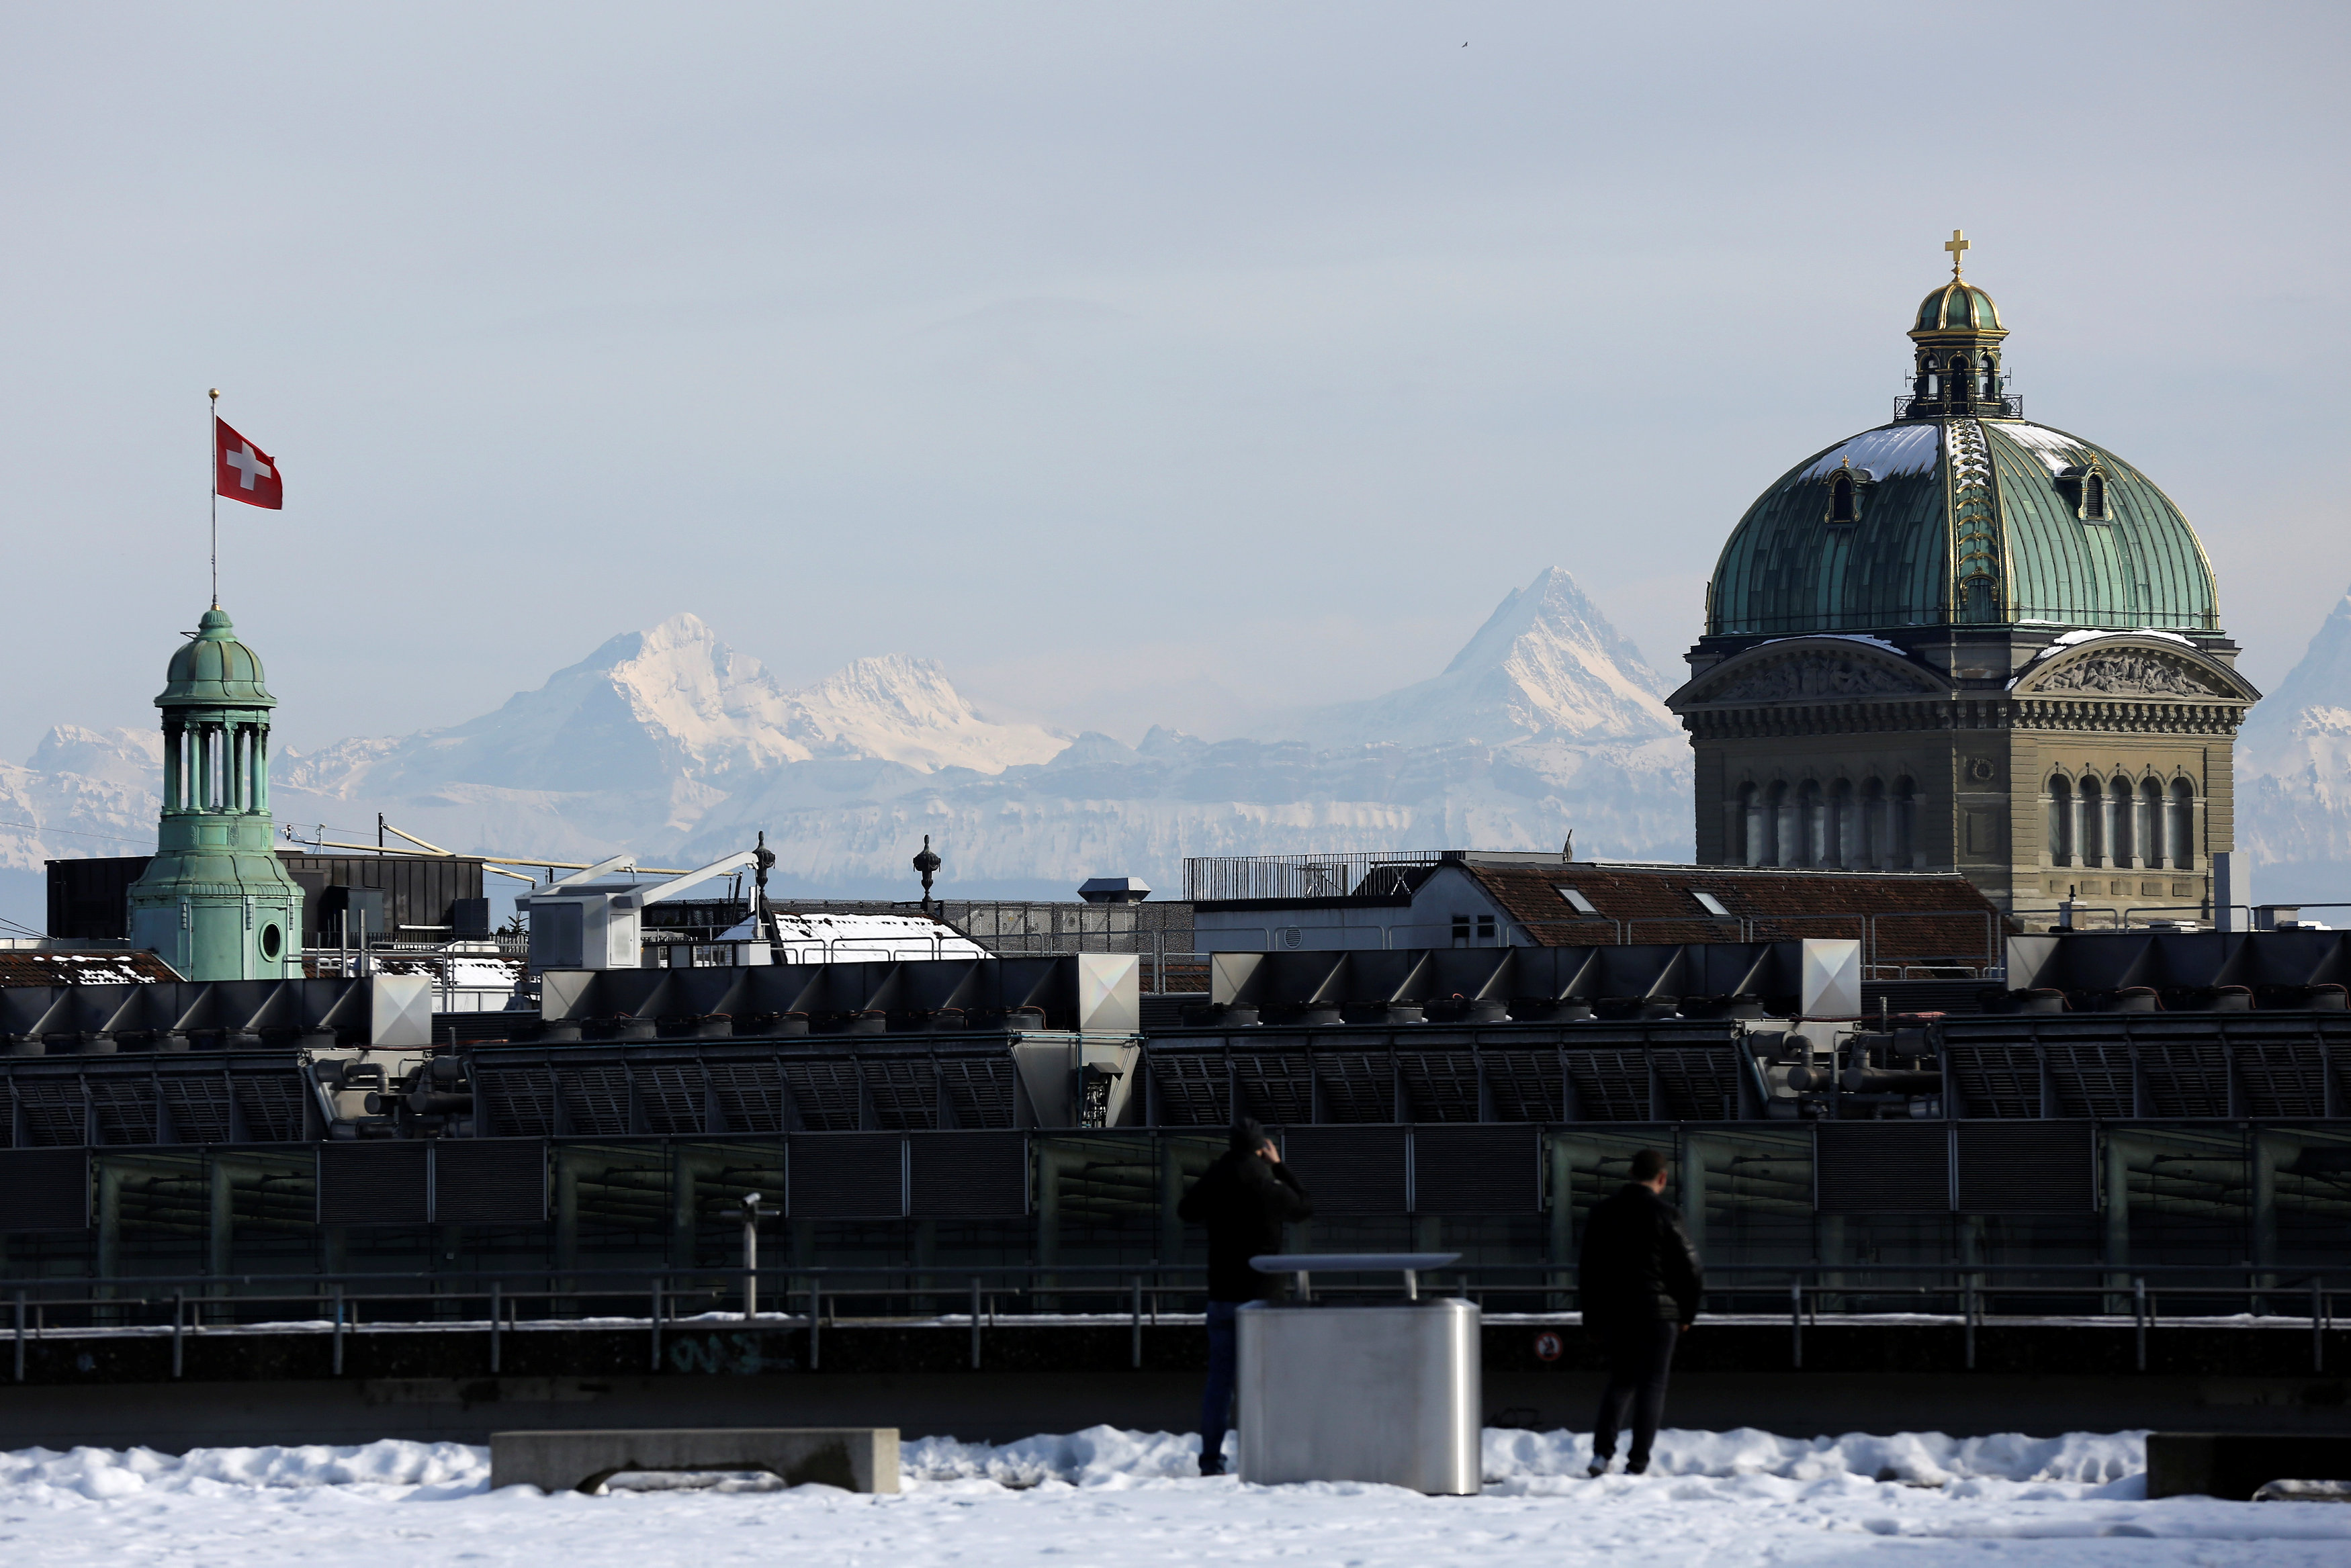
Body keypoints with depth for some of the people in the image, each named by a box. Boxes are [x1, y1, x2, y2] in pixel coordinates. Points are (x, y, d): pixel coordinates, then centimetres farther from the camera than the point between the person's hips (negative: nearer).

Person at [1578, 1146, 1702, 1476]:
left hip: (1612, 1313, 5)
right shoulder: (1664, 1214, -10)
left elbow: (1588, 1269, 13)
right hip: (1657, 1312, -5)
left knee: (1620, 1380, 18)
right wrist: (1687, 1313, 6)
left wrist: (1592, 1318, 19)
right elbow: (1690, 1270, -8)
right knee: (1651, 1386, 2)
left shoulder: (1603, 1212, 7)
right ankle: (1637, 1464, -3)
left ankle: (1602, 1451, 2)